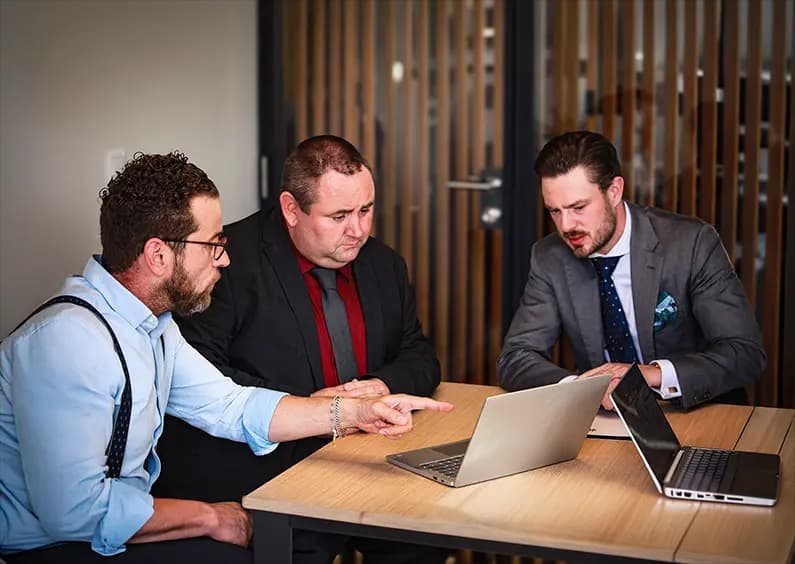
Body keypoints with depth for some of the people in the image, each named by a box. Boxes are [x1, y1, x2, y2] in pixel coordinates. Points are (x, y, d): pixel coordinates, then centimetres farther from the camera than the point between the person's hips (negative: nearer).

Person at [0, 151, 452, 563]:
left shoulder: (151, 325, 4)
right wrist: (209, 517, -19)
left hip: (115, 527, 9)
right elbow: (75, 508, -31)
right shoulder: (67, 341, -27)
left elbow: (233, 406, 7)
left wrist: (356, 413, -4)